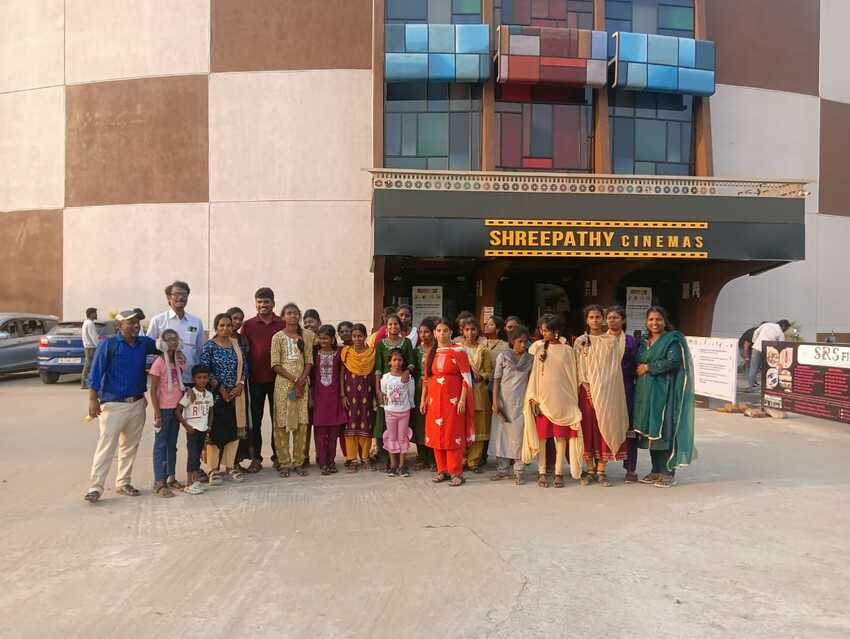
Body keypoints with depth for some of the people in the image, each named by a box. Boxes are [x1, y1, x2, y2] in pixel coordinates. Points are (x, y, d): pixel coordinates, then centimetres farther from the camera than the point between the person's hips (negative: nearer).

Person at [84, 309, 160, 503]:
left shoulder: (144, 343, 7)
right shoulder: (108, 345, -7)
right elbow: (96, 373, -8)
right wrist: (93, 399, -13)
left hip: (138, 404, 6)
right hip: (113, 404, -6)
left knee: (130, 446, 13)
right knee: (106, 446, -7)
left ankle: (123, 483, 24)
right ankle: (95, 487, -2)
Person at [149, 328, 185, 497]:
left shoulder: (178, 361, 8)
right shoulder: (159, 363, -12)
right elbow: (153, 391, -13)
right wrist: (157, 414, -15)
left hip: (176, 408, 7)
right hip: (164, 409, -7)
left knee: (172, 444, 15)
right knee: (161, 445, 0)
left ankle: (171, 477, 25)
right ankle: (159, 482, 5)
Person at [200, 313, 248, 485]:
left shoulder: (237, 345, 8)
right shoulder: (209, 347, -6)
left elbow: (244, 366, 8)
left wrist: (240, 385, -7)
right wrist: (220, 388, -15)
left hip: (236, 395, 5)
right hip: (216, 394, -4)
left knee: (234, 430, 7)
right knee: (215, 431, 0)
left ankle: (230, 466, 19)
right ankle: (213, 469, 9)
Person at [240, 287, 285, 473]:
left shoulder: (283, 325, 2)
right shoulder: (248, 325, 3)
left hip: (277, 379, 0)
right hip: (256, 379, 0)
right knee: (255, 420, 6)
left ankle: (277, 456, 20)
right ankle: (256, 458, 15)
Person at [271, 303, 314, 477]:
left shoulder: (307, 335, 8)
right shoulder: (278, 337, 1)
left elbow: (309, 360, 4)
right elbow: (275, 364, -4)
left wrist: (302, 379, -11)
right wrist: (294, 380, -11)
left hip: (302, 383, 2)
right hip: (283, 383, -2)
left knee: (302, 422, 2)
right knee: (282, 422, -1)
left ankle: (298, 462, 11)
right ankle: (284, 463, 8)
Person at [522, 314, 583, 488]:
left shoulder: (566, 350, 2)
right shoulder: (538, 347, 3)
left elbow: (572, 376, 5)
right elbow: (533, 372, 4)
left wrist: (573, 401, 2)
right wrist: (532, 397, -4)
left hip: (562, 399, 0)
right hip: (542, 398, 0)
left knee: (561, 436, 3)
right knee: (541, 435, 3)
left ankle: (558, 473, 12)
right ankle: (541, 473, 12)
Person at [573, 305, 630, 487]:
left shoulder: (613, 340, 6)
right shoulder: (580, 341, 6)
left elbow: (616, 364, 10)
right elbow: (577, 369, 4)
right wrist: (585, 385, -7)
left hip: (607, 391, 0)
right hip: (587, 390, 0)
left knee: (605, 428, 0)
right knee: (588, 429, 1)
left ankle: (601, 471, 10)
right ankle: (590, 470, 12)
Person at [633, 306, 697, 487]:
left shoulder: (673, 339, -4)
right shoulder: (645, 342, 17)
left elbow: (673, 361, -17)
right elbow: (638, 363, 24)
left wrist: (648, 367, -12)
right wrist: (639, 369, 3)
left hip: (664, 392, -7)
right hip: (646, 392, 7)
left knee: (664, 431, -5)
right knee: (650, 432, 8)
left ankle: (668, 472, 4)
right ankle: (656, 471, 17)